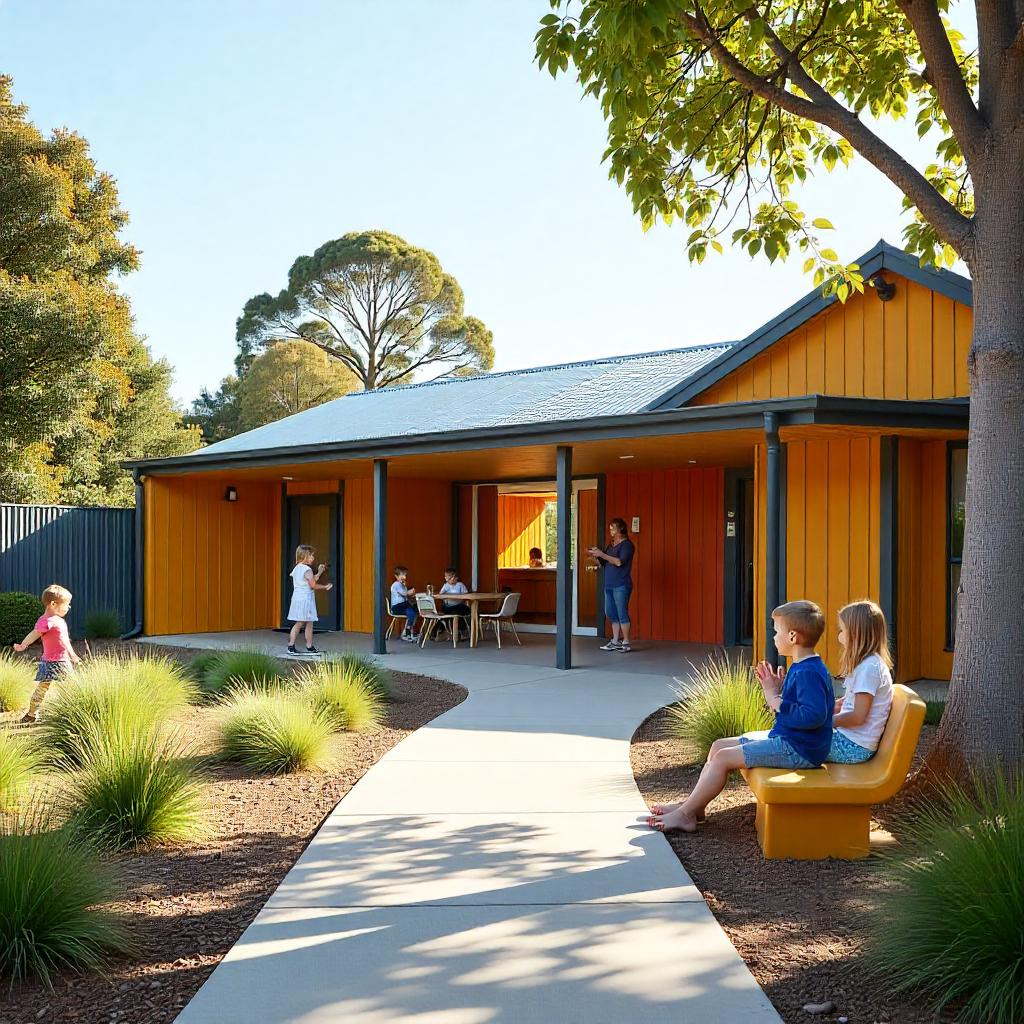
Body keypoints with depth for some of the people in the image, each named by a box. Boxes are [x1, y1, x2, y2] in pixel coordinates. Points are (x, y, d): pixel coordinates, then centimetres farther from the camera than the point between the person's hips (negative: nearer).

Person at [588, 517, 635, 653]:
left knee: (622, 614, -6)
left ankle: (626, 643, -1)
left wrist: (602, 554, -19)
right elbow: (605, 561, 20)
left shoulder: (627, 545, -7)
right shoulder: (611, 544, 17)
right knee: (611, 614, 8)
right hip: (609, 585, 8)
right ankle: (615, 642, 14)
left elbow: (619, 562, -19)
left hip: (621, 586, -8)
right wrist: (596, 555, 2)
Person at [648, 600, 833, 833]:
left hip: (797, 750, -11)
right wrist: (777, 692, 5)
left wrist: (775, 701, -24)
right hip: (784, 738, 11)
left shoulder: (810, 672, -21)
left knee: (723, 757, -13)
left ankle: (684, 815, -4)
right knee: (719, 746, 12)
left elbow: (814, 715, -32)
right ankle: (693, 804, 14)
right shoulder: (799, 668, 13)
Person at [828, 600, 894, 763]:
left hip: (854, 747, -10)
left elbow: (858, 717, -22)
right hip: (853, 742, 10)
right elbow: (848, 702, 20)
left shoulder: (869, 667, -20)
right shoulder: (868, 663, 12)